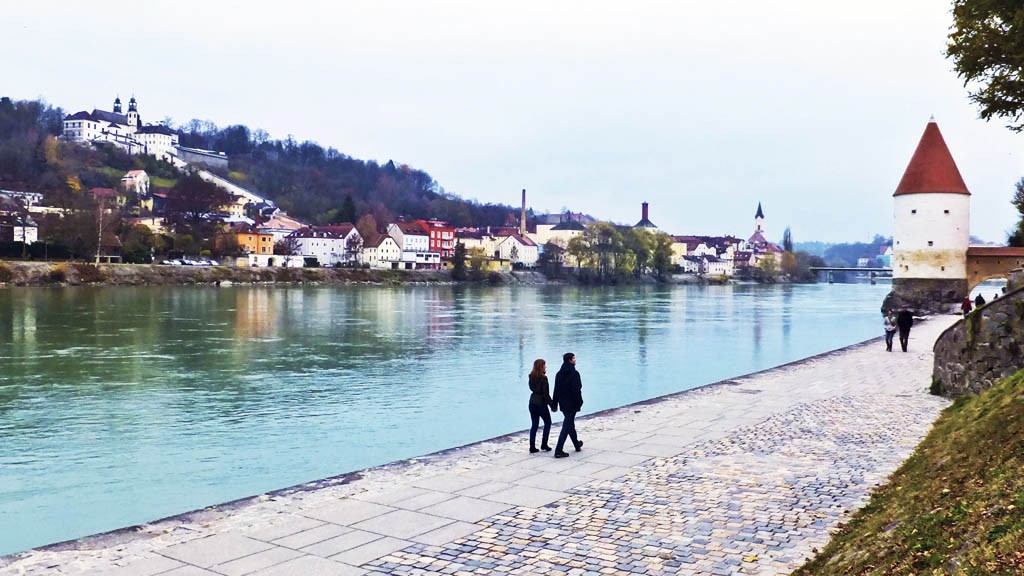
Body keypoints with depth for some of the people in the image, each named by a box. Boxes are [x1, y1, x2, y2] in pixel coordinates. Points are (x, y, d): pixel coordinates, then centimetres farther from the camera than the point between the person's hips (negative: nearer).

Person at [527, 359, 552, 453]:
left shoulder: (532, 377, 2)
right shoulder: (543, 378, -16)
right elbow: (545, 393, -16)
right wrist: (552, 404, -8)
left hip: (532, 402, 6)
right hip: (541, 403, -6)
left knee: (534, 425, 10)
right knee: (547, 423, 13)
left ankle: (532, 447, 9)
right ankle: (544, 445, 11)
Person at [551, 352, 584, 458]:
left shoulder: (559, 374, 6)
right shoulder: (574, 374, -16)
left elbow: (556, 390, 9)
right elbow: (577, 390, -19)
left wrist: (555, 403, 13)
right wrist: (579, 402, -8)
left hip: (563, 404, 8)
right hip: (572, 404, -8)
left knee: (570, 424, 21)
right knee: (567, 426, -5)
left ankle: (577, 445, 38)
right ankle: (558, 450, -9)